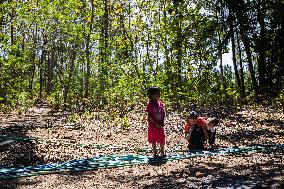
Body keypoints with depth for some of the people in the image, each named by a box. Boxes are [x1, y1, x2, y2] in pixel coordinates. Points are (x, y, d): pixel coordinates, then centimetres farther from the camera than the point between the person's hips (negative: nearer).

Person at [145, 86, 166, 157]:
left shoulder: (160, 103, 4)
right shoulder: (150, 104, -12)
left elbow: (163, 114, 6)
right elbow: (149, 116, -15)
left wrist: (162, 122, -7)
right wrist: (156, 123, -17)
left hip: (160, 125, 5)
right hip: (153, 125, -5)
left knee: (162, 139, 11)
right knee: (153, 140, 7)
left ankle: (162, 152, 25)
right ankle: (155, 153, 19)